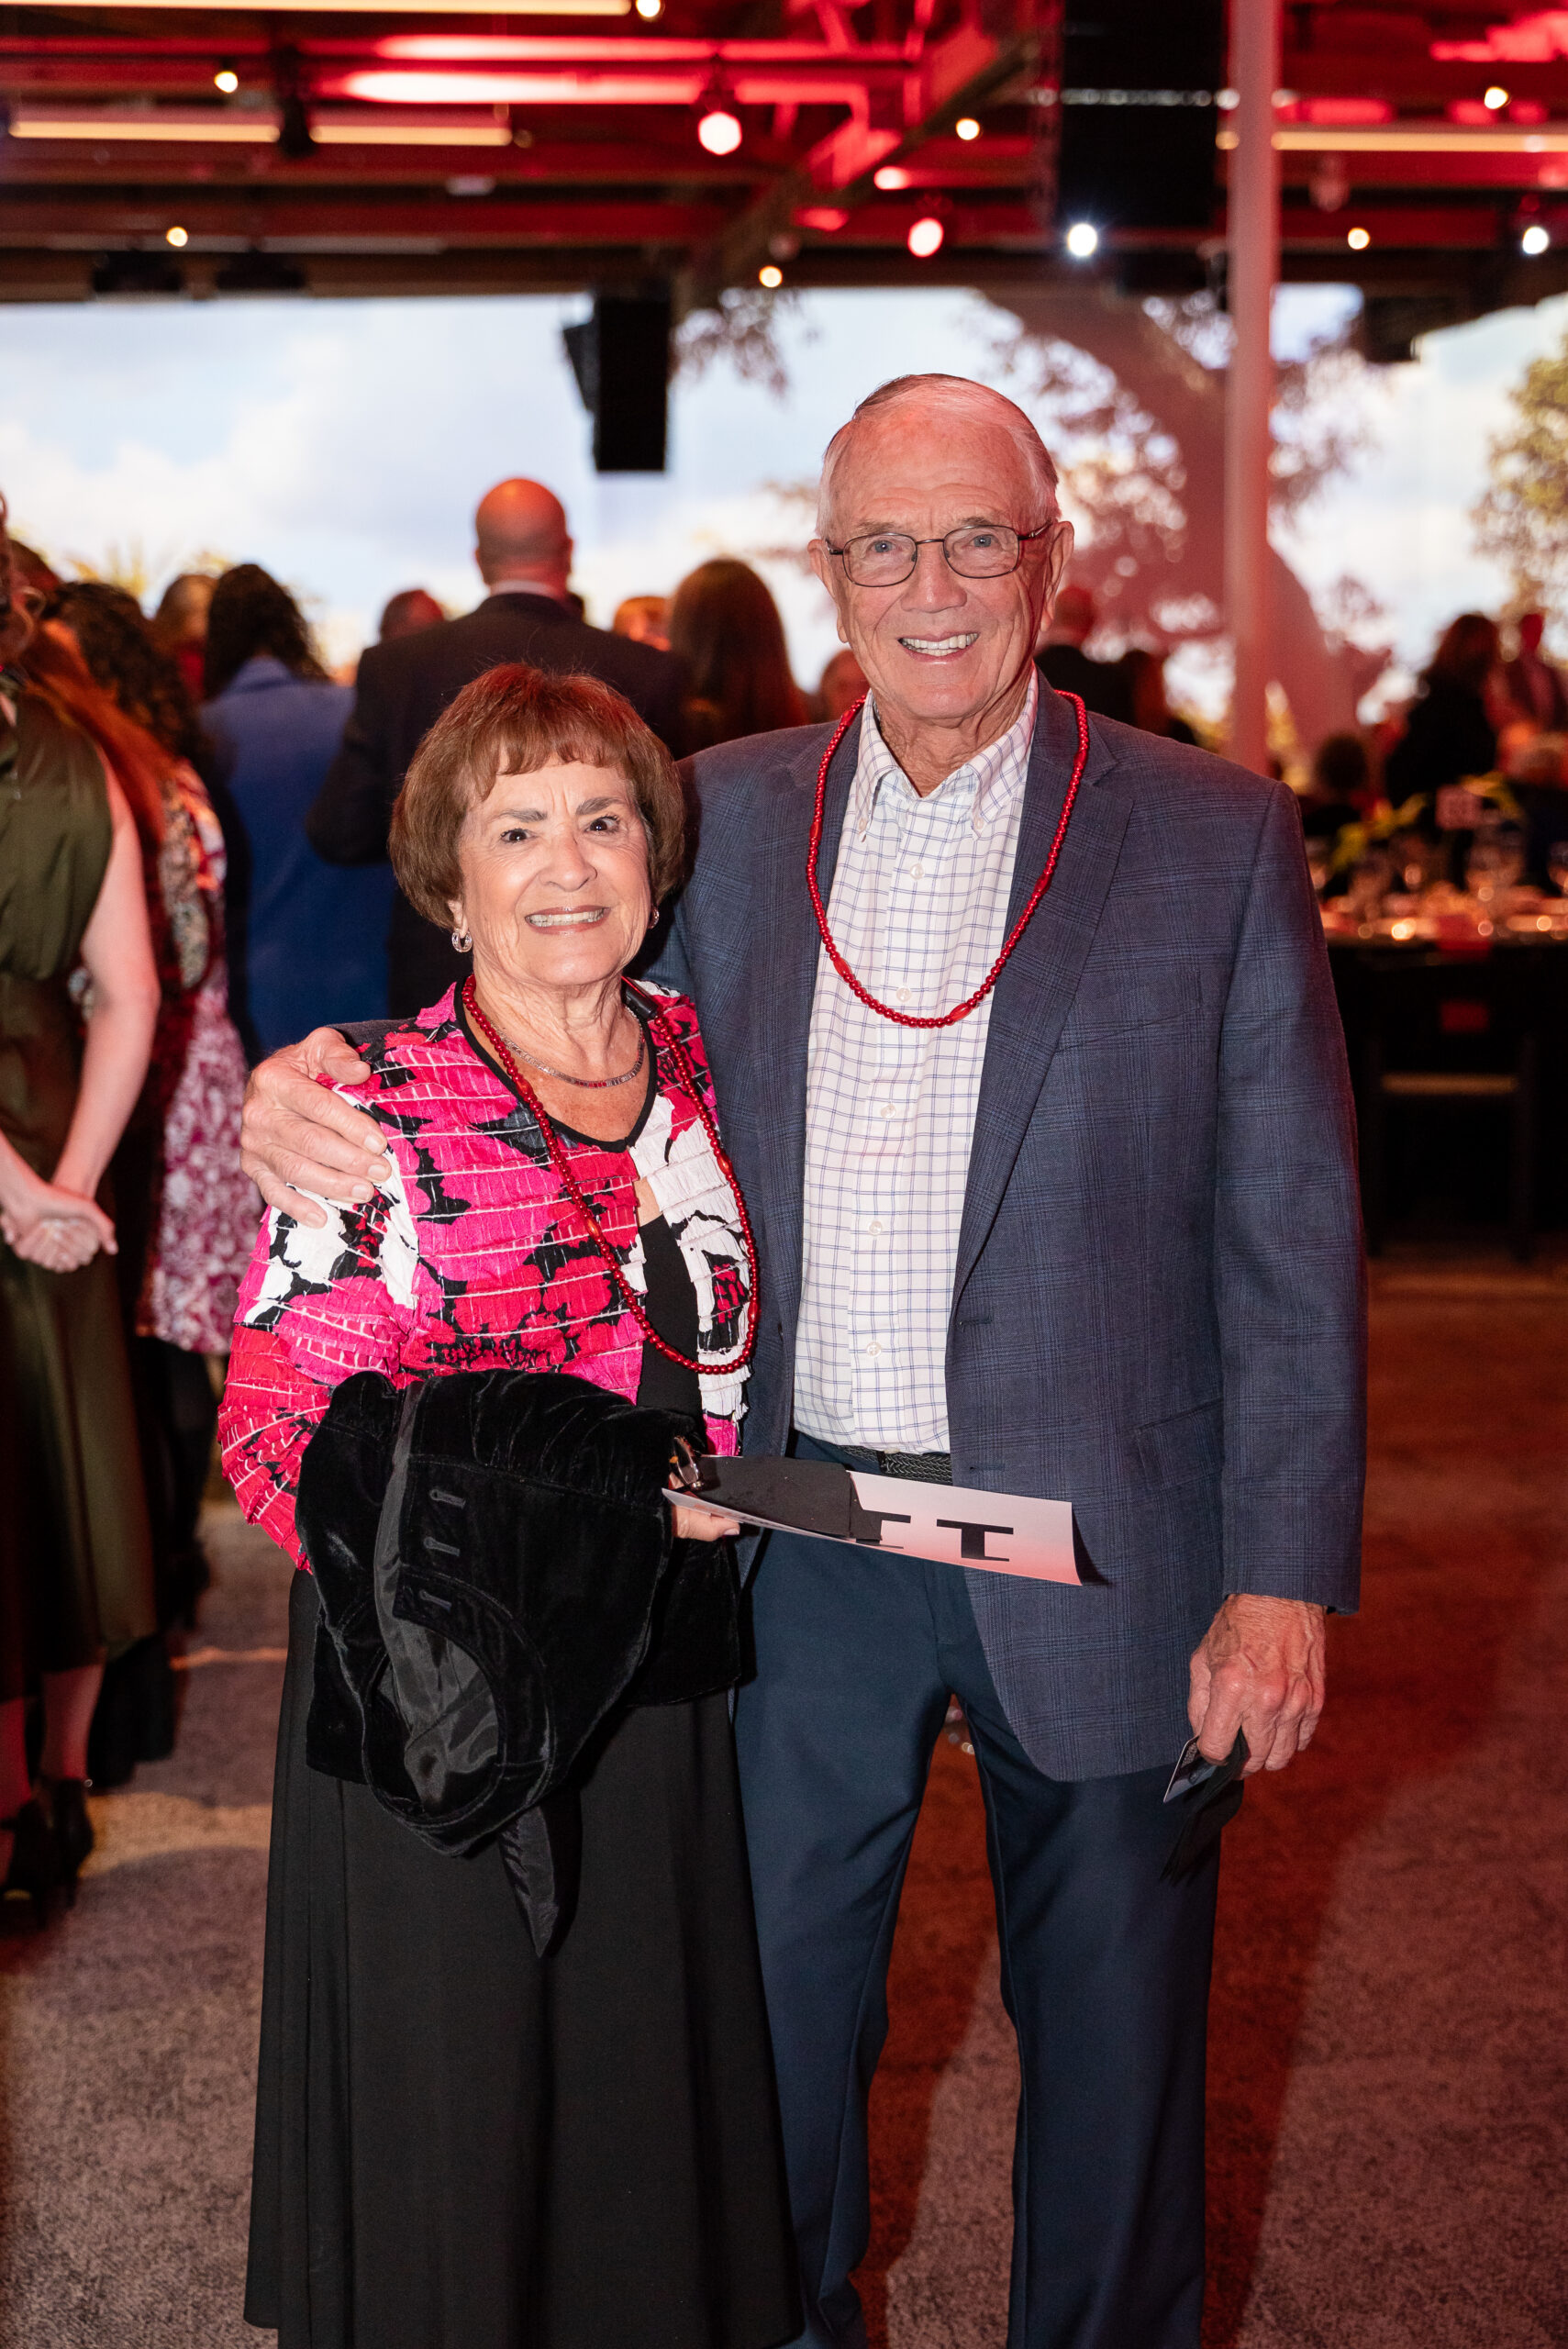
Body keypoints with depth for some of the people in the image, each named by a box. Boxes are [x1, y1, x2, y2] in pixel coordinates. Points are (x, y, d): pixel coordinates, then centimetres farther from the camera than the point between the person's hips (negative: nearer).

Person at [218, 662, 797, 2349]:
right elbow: (276, 1432, -15)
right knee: (455, 2119, 8)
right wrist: (571, 1521, -23)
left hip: (662, 1684, 5)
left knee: (658, 2091, 16)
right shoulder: (378, 1113, -12)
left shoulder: (687, 1057, 4)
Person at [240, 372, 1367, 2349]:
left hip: (1091, 1549, -2)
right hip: (804, 1532, 2)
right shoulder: (727, 817, 2)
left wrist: (1282, 1576, -9)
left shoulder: (1216, 838, -5)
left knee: (1109, 2021, 15)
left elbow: (1292, 1233, -5)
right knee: (773, 1987, 17)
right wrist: (326, 1096, -13)